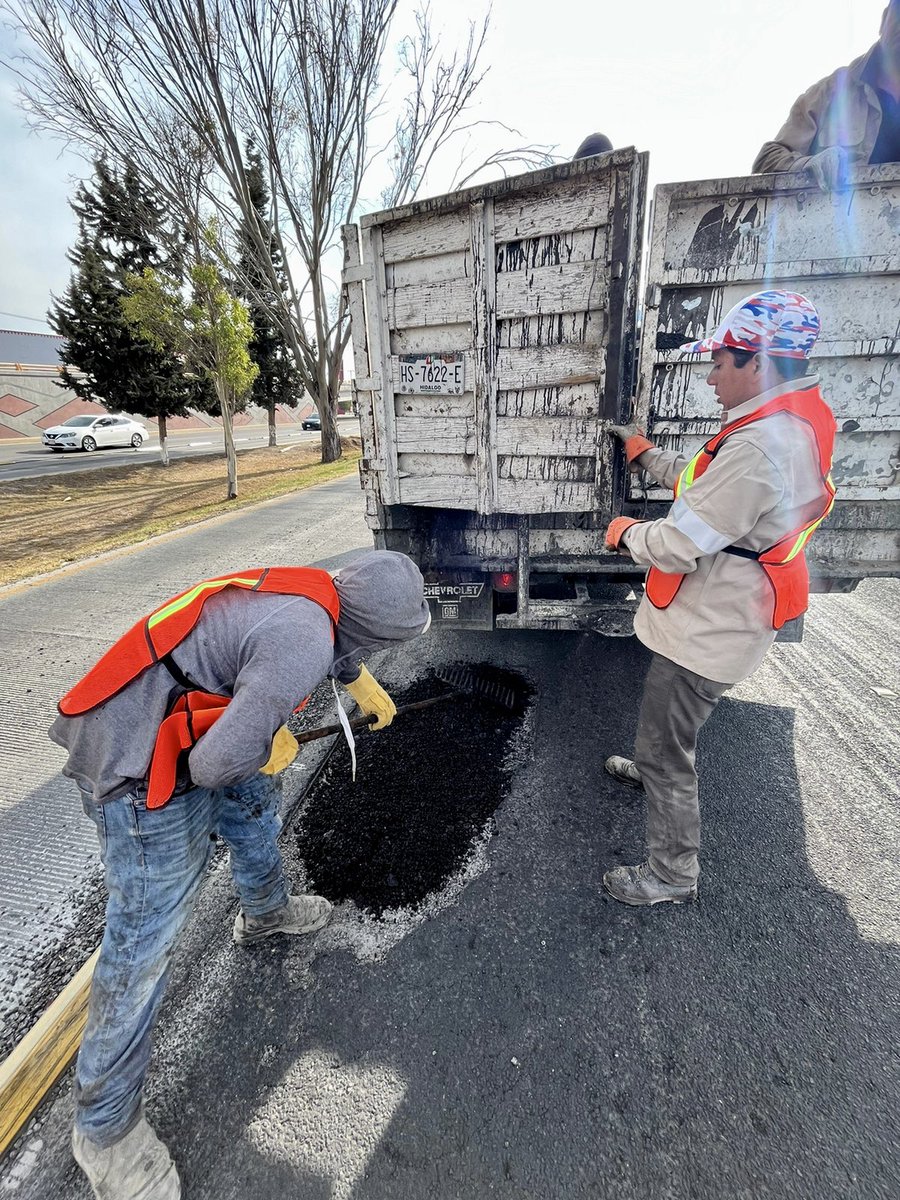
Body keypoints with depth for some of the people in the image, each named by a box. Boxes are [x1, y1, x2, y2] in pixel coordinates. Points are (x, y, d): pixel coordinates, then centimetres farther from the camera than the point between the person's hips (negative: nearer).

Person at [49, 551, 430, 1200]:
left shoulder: (311, 590, 0)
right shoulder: (301, 641, -30)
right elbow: (220, 761, -30)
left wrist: (372, 694, 42)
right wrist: (274, 749, -8)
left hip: (189, 729, 10)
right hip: (145, 772, -9)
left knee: (257, 805, 27)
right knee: (146, 941, 5)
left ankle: (265, 913, 57)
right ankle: (105, 1125, 30)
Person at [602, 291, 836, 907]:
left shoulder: (758, 448, -30)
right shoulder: (794, 425, 4)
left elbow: (678, 547, -29)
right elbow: (704, 484, 17)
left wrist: (626, 533, -9)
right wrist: (646, 453, 21)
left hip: (705, 631, -10)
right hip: (716, 617, 10)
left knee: (666, 750, 5)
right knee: (666, 723, 33)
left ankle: (672, 875, 25)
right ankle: (651, 770, 60)